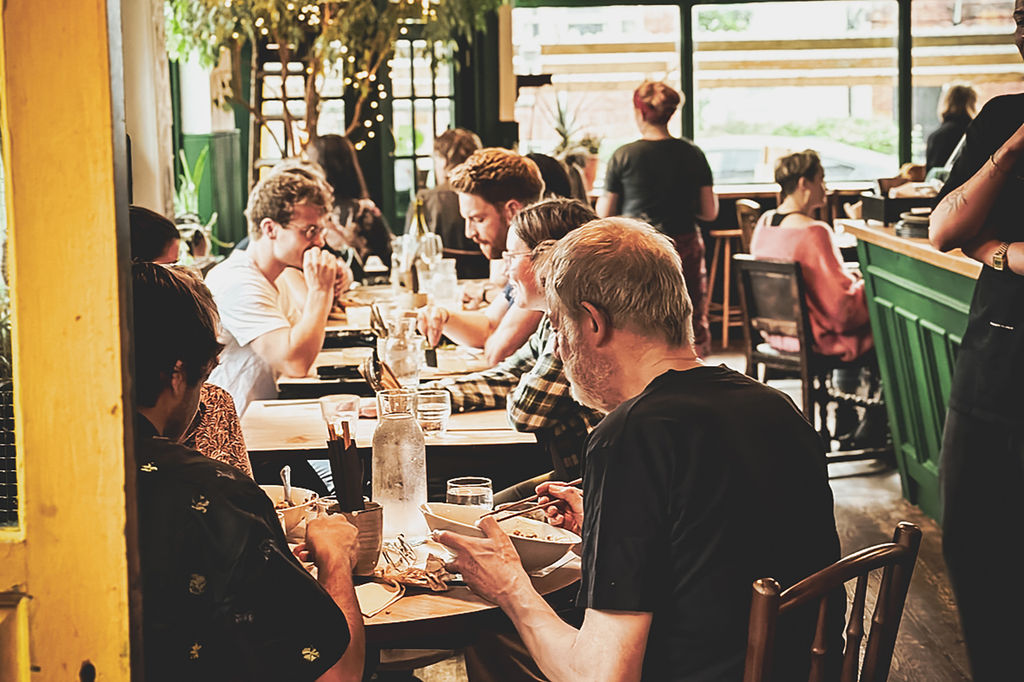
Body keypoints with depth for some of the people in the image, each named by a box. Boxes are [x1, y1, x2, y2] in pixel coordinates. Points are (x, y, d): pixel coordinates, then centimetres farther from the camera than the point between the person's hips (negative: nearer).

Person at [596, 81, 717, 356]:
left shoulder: (624, 156, -6)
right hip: (685, 248, 2)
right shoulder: (693, 154, 1)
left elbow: (604, 213, 1)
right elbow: (710, 212, 5)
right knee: (692, 326, 8)